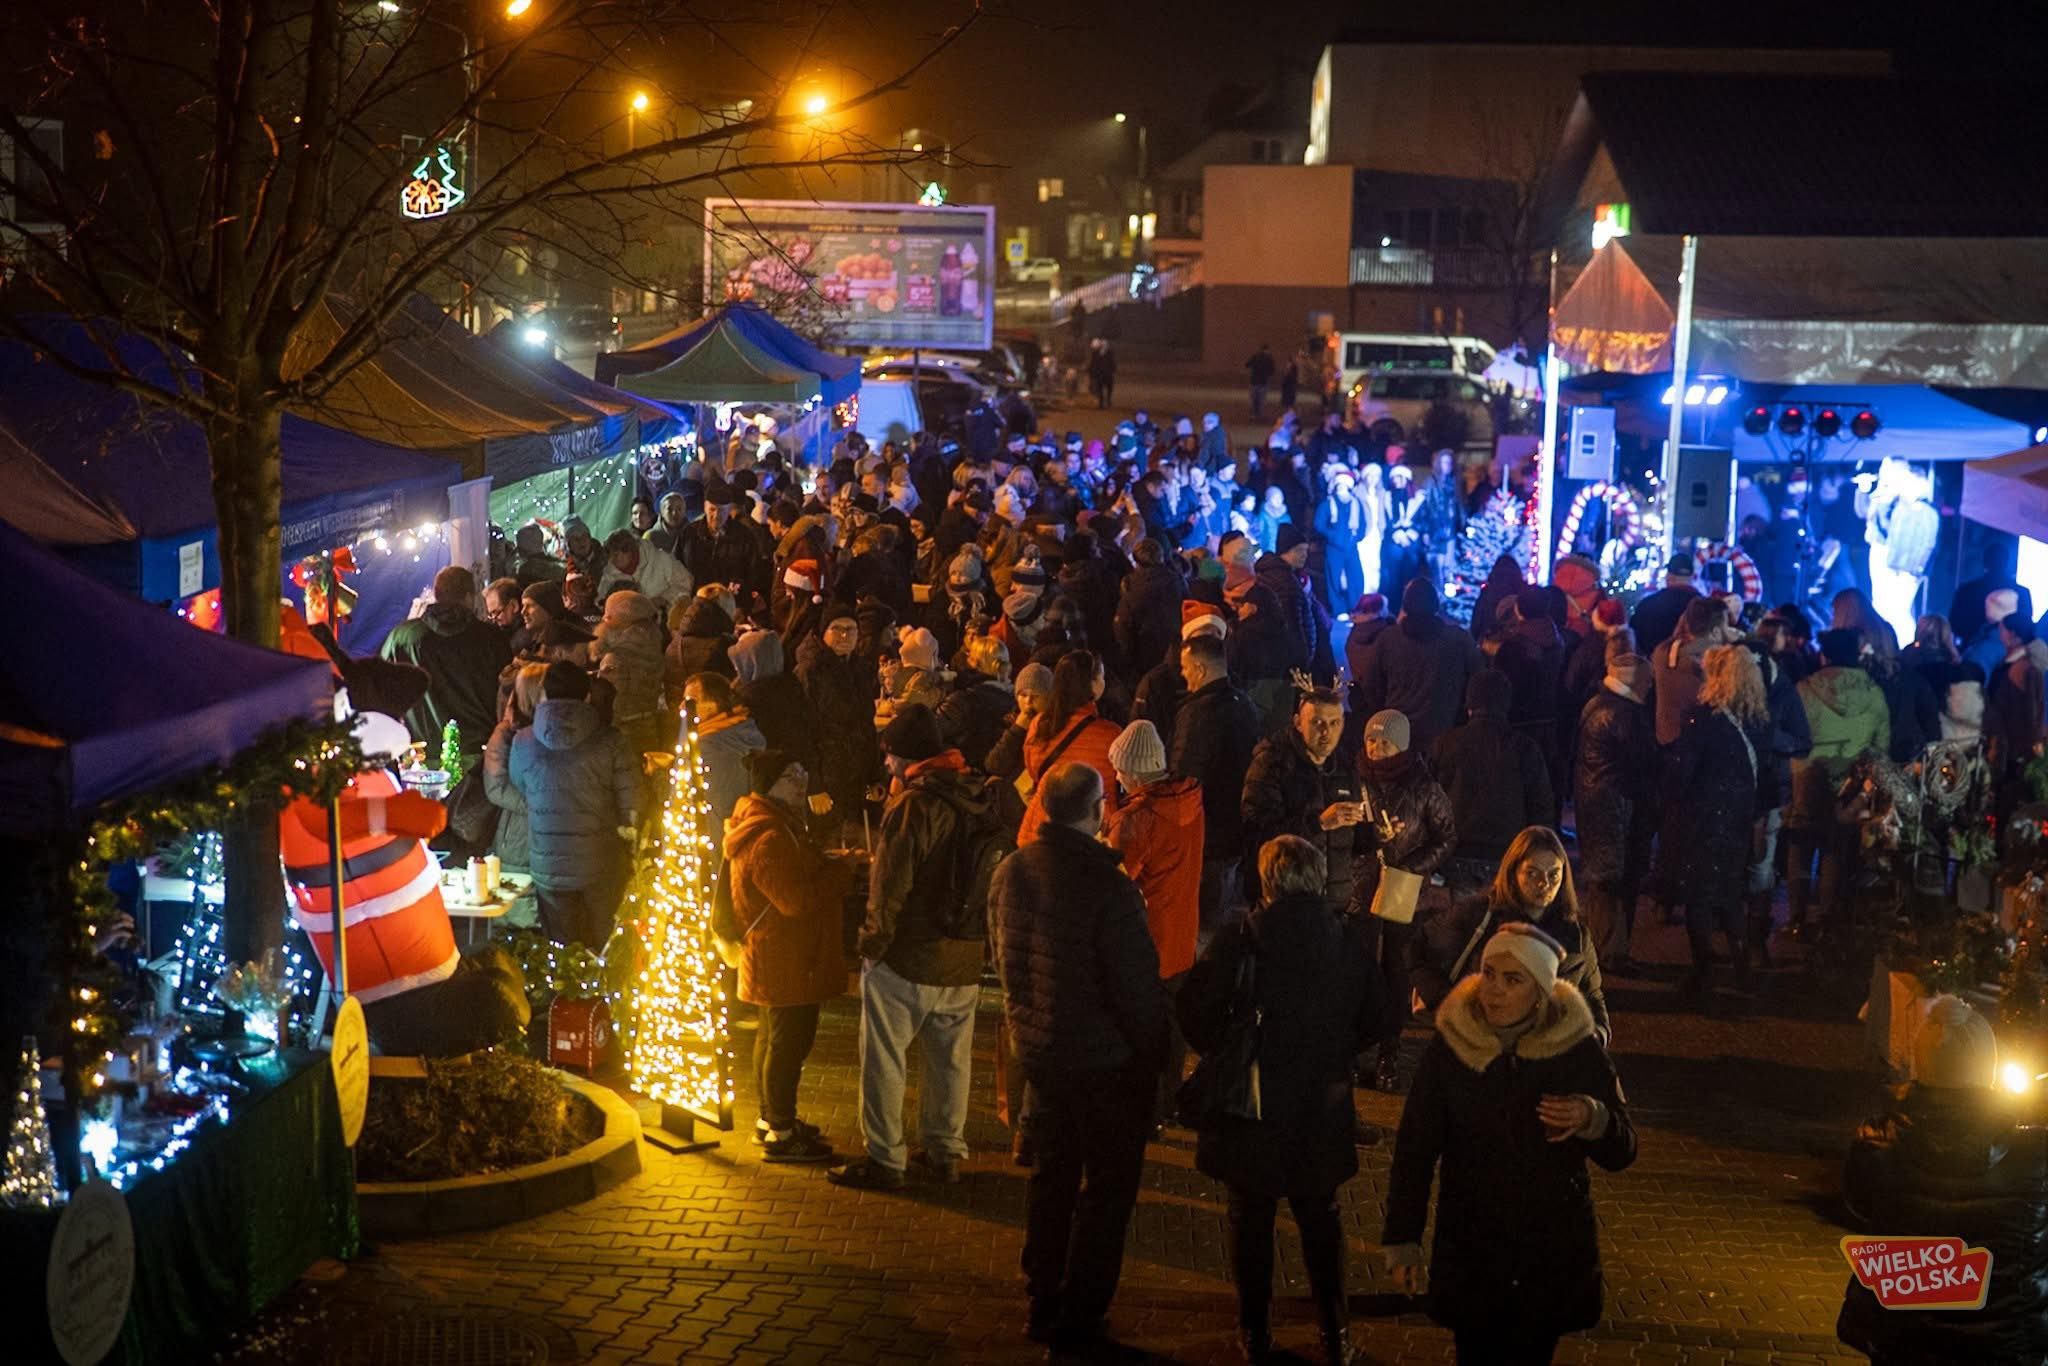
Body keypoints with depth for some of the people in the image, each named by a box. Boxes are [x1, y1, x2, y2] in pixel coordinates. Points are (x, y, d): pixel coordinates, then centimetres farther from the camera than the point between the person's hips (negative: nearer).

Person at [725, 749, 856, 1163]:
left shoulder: (777, 825, 12)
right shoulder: (769, 838, -24)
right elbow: (798, 899, -29)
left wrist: (831, 867, 1)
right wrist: (841, 870, -19)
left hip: (771, 960, 11)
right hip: (787, 962, -11)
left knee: (773, 1038, 20)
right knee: (789, 1043, -4)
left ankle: (771, 1117, 33)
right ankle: (780, 1135, 3)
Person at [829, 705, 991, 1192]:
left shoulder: (912, 806, -18)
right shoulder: (980, 801, 4)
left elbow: (889, 888, -18)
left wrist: (872, 944, -6)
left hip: (908, 957, -7)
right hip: (964, 959, 7)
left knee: (884, 1060, 4)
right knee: (950, 1059, 17)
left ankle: (884, 1160, 9)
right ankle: (944, 1152, 26)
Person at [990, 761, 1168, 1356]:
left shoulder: (1009, 873, -3)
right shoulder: (1107, 884, -24)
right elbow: (1136, 982, -20)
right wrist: (1155, 1053, -6)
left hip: (1038, 1052, 6)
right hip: (1107, 1059, -6)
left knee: (1052, 1175, 20)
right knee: (1108, 1185, 8)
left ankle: (1043, 1303, 29)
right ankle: (1079, 1317, 13)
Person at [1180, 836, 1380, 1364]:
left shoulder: (1238, 938, -16)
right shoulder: (1348, 941, -7)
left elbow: (1194, 1009, -16)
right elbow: (1372, 1018, 1)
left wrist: (1226, 1050, 2)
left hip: (1250, 1104, -2)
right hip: (1322, 1106, 2)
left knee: (1251, 1218, 13)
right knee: (1320, 1217, 19)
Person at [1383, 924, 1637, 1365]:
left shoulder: (1578, 1047, -9)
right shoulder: (1451, 1044, -9)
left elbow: (1622, 1153, -3)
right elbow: (1414, 1148, -4)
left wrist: (1591, 1119, -24)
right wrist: (1402, 1240, -7)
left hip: (1553, 1251, 0)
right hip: (1469, 1251, 0)